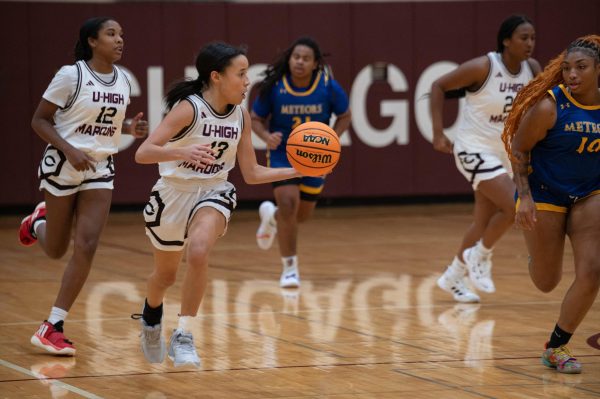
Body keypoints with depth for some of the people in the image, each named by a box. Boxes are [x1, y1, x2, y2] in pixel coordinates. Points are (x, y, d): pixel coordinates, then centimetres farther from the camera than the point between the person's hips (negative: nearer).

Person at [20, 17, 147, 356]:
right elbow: (39, 120, -11)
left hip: (101, 168, 4)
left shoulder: (123, 80, 2)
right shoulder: (71, 75, -15)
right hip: (63, 165, -4)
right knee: (56, 250, 9)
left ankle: (52, 328, -4)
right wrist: (70, 150, -23)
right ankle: (38, 223, 47)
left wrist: (131, 127, -3)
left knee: (86, 247, -10)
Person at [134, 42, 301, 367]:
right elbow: (143, 153, -30)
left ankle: (183, 337, -19)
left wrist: (297, 171, -5)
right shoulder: (189, 108, -21)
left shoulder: (241, 116, -4)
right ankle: (152, 314, 54)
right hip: (173, 194, -2)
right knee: (165, 275, 17)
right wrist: (181, 152, -47)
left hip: (214, 194, 2)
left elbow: (252, 173, 5)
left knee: (198, 253, -30)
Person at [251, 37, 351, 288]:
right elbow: (256, 119, -6)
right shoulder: (274, 86, -19)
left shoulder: (328, 86, -17)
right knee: (288, 204, -20)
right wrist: (266, 136, -27)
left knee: (303, 215, 15)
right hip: (282, 153, -2)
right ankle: (289, 268, -5)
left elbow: (344, 116, -2)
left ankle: (272, 216, 52)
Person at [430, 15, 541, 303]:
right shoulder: (482, 67, -20)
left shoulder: (532, 69, -4)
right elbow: (438, 86, -12)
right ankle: (479, 256, 5)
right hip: (475, 150, -7)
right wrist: (438, 133, -16)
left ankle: (453, 277, 31)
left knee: (484, 222, 13)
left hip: (504, 153, 7)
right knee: (515, 206, -19)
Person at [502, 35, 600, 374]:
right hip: (544, 195, -3)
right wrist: (525, 196, -19)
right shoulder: (549, 105, -20)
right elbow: (519, 148, -11)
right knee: (547, 283, 8)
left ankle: (556, 346, 6)